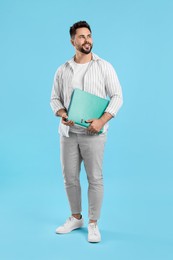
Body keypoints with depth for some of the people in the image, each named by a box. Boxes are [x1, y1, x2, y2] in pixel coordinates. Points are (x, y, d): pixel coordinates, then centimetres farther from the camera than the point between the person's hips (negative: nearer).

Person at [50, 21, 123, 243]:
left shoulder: (104, 67, 0)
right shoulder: (62, 70, 8)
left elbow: (117, 96, -4)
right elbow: (55, 98, 11)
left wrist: (102, 120, -17)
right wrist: (62, 114, -11)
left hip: (93, 133, -3)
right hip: (68, 132, 3)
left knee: (95, 179, 1)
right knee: (69, 178, 10)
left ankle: (93, 224, 15)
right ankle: (75, 218, 29)